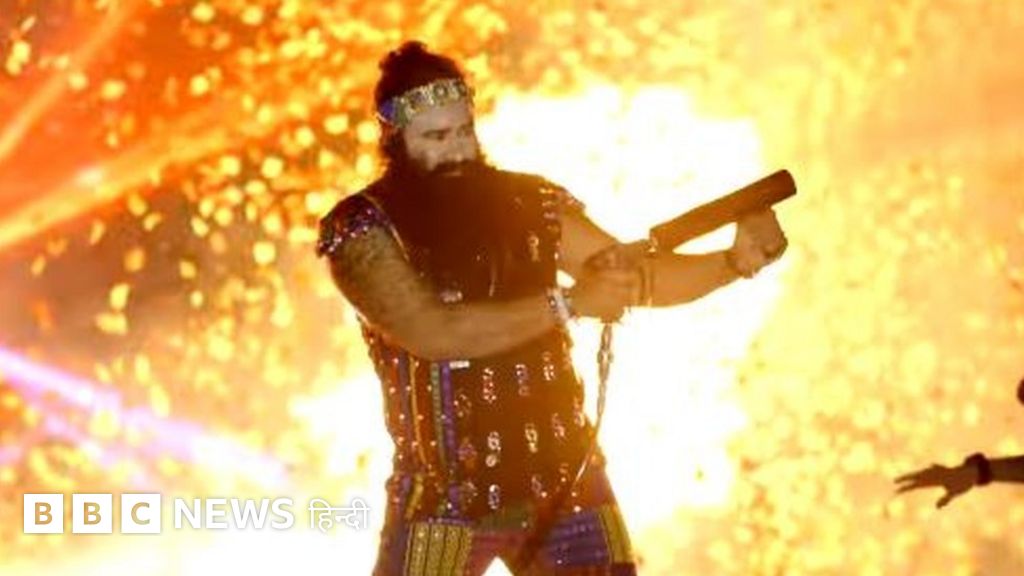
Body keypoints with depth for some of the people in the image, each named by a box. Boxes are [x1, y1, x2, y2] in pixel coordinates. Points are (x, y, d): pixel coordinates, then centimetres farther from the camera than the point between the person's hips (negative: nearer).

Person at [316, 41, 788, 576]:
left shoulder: (529, 204, 3)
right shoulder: (363, 228, -9)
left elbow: (635, 276, 4)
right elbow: (431, 332, -22)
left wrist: (736, 260, -14)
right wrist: (569, 303, -27)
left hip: (564, 478, 3)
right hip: (445, 494, -3)